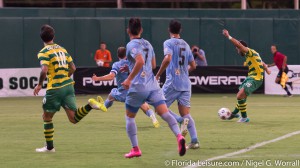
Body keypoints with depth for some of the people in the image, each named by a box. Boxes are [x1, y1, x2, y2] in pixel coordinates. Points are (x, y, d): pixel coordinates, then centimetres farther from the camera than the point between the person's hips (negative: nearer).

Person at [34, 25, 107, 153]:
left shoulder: (44, 53, -7)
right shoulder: (62, 49, 13)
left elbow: (44, 71, -22)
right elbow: (73, 68, 15)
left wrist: (39, 85, -8)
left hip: (55, 89, -6)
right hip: (68, 86, 6)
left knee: (47, 117, 13)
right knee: (73, 119, 1)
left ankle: (49, 147, 17)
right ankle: (90, 105, -22)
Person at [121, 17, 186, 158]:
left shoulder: (131, 45, -7)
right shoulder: (147, 44, 16)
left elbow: (140, 61, -24)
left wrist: (129, 79, -21)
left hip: (138, 87, -5)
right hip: (152, 86, 5)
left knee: (129, 117, 14)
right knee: (165, 113, -9)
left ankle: (135, 149, 11)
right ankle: (179, 136, -34)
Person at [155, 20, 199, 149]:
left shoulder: (168, 43, -3)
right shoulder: (186, 45, 16)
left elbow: (168, 58, -21)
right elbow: (193, 66, 19)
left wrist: (158, 75, -15)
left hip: (172, 83, -6)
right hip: (185, 84, 6)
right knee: (185, 113, 5)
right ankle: (194, 141, -8)